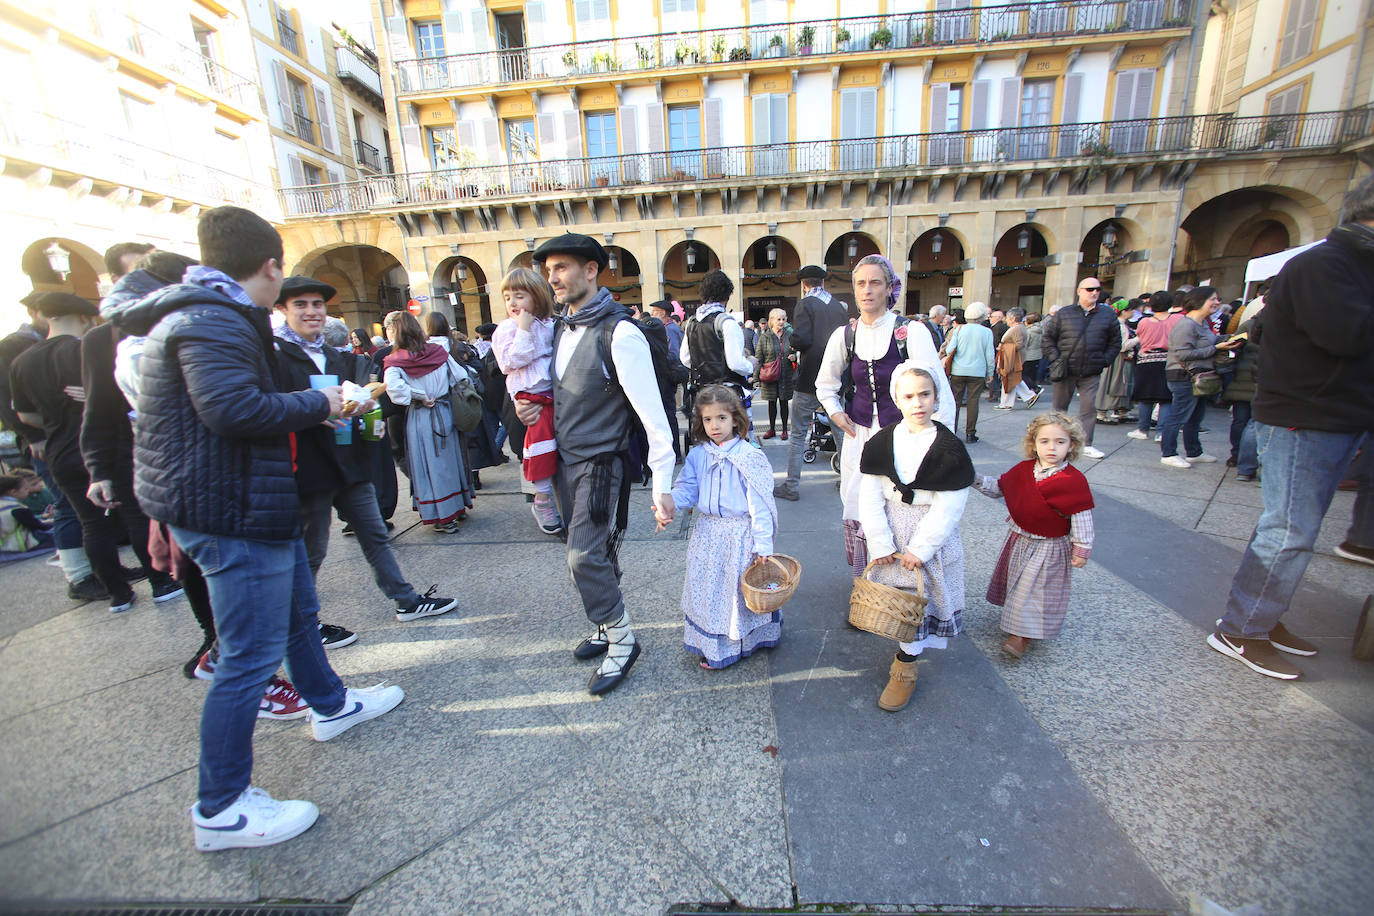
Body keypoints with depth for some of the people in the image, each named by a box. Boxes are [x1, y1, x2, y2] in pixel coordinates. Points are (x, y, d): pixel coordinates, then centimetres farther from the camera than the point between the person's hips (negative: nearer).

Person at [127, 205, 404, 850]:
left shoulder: (210, 314, 14)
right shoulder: (213, 321, -18)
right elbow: (233, 407, -31)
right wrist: (318, 404, -19)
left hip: (249, 500, 11)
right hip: (232, 510, -11)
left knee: (299, 610, 24)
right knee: (252, 655, -2)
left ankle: (331, 705, 45)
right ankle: (220, 810, 15)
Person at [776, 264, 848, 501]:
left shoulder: (804, 305, -8)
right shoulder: (838, 305, 9)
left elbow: (801, 339, -20)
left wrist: (791, 341, 0)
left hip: (809, 380, -5)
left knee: (798, 435, 2)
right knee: (840, 431, 15)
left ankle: (791, 486, 5)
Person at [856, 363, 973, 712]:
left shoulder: (949, 448, -13)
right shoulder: (882, 441, -6)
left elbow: (947, 509, -13)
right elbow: (870, 498, -6)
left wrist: (920, 549, -15)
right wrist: (880, 543, -11)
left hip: (932, 535, -2)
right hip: (890, 531, 3)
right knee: (894, 593, 13)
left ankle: (905, 665, 19)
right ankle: (908, 645, 41)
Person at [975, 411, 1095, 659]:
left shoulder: (1074, 480, -17)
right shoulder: (1023, 470, -4)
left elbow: (1082, 518, -13)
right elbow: (1000, 487, 8)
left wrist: (1082, 549, -10)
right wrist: (977, 479, -7)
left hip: (1048, 547, -5)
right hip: (1018, 539, 5)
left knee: (1034, 588, 2)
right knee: (1017, 581, 20)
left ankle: (1022, 636, 14)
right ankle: (1016, 620, 42)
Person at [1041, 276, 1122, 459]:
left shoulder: (1108, 315, 8)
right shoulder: (1063, 314, 3)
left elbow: (1115, 342, 14)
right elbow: (1047, 339, 4)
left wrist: (1104, 360, 2)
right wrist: (1056, 360, -6)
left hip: (1091, 373, 1)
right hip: (1065, 370, -1)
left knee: (1089, 407, -2)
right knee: (1060, 407, 7)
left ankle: (1086, 445, 4)